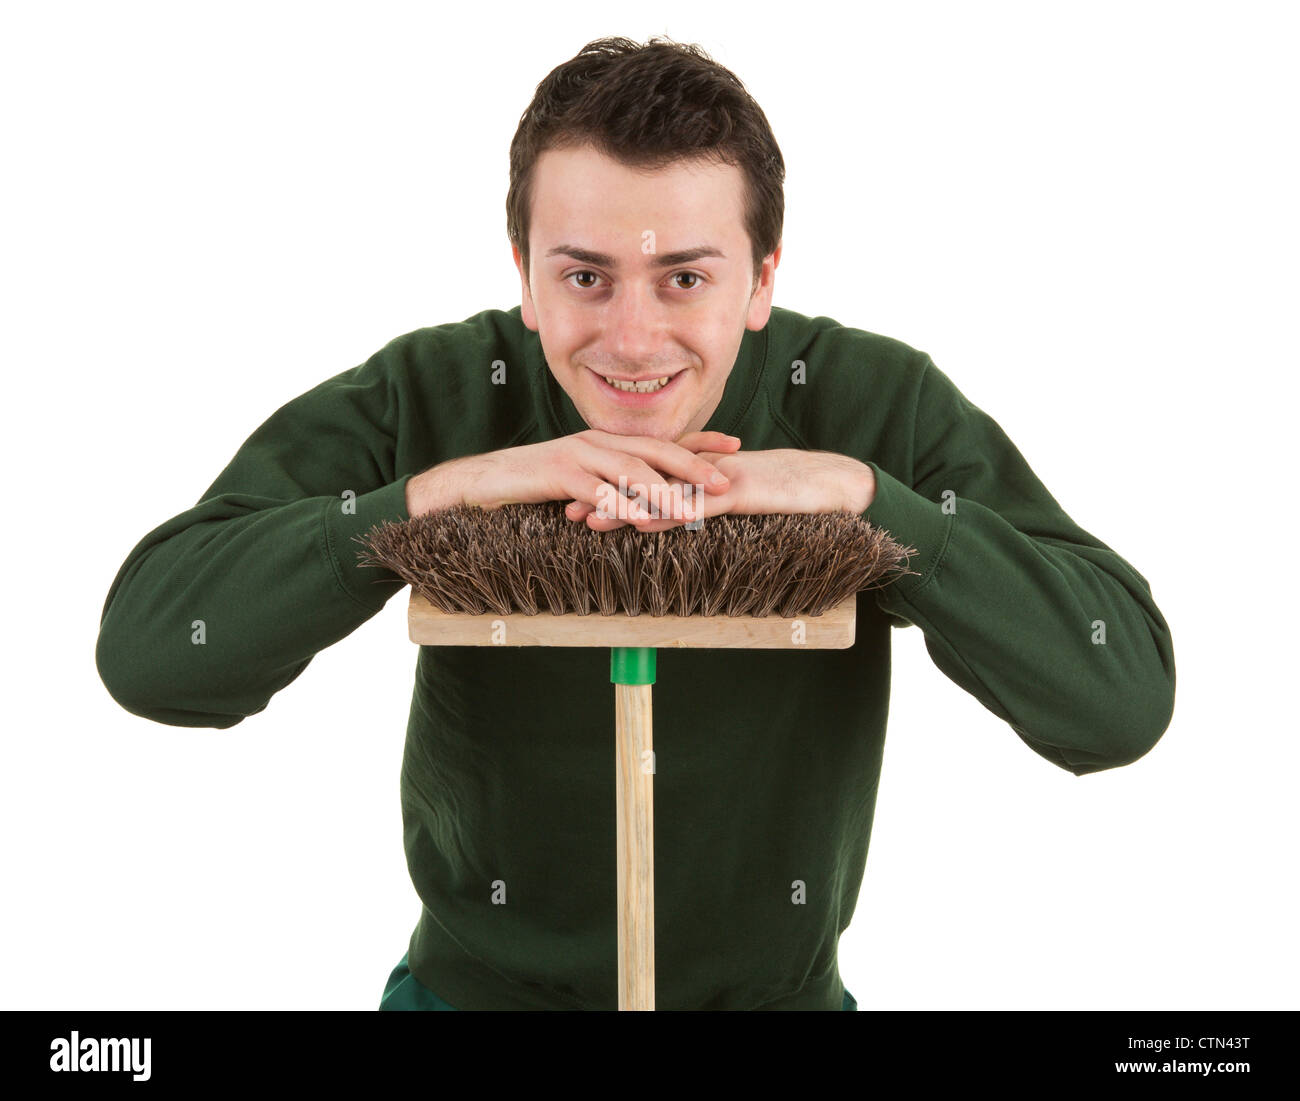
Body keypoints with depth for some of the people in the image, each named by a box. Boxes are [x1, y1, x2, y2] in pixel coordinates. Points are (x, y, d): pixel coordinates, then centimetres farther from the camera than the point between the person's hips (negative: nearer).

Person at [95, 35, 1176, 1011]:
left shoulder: (880, 405, -13)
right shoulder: (427, 398, -13)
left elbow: (1125, 699, -18)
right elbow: (147, 649, -18)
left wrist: (865, 494, -28)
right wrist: (438, 490, -28)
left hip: (781, 986, 1)